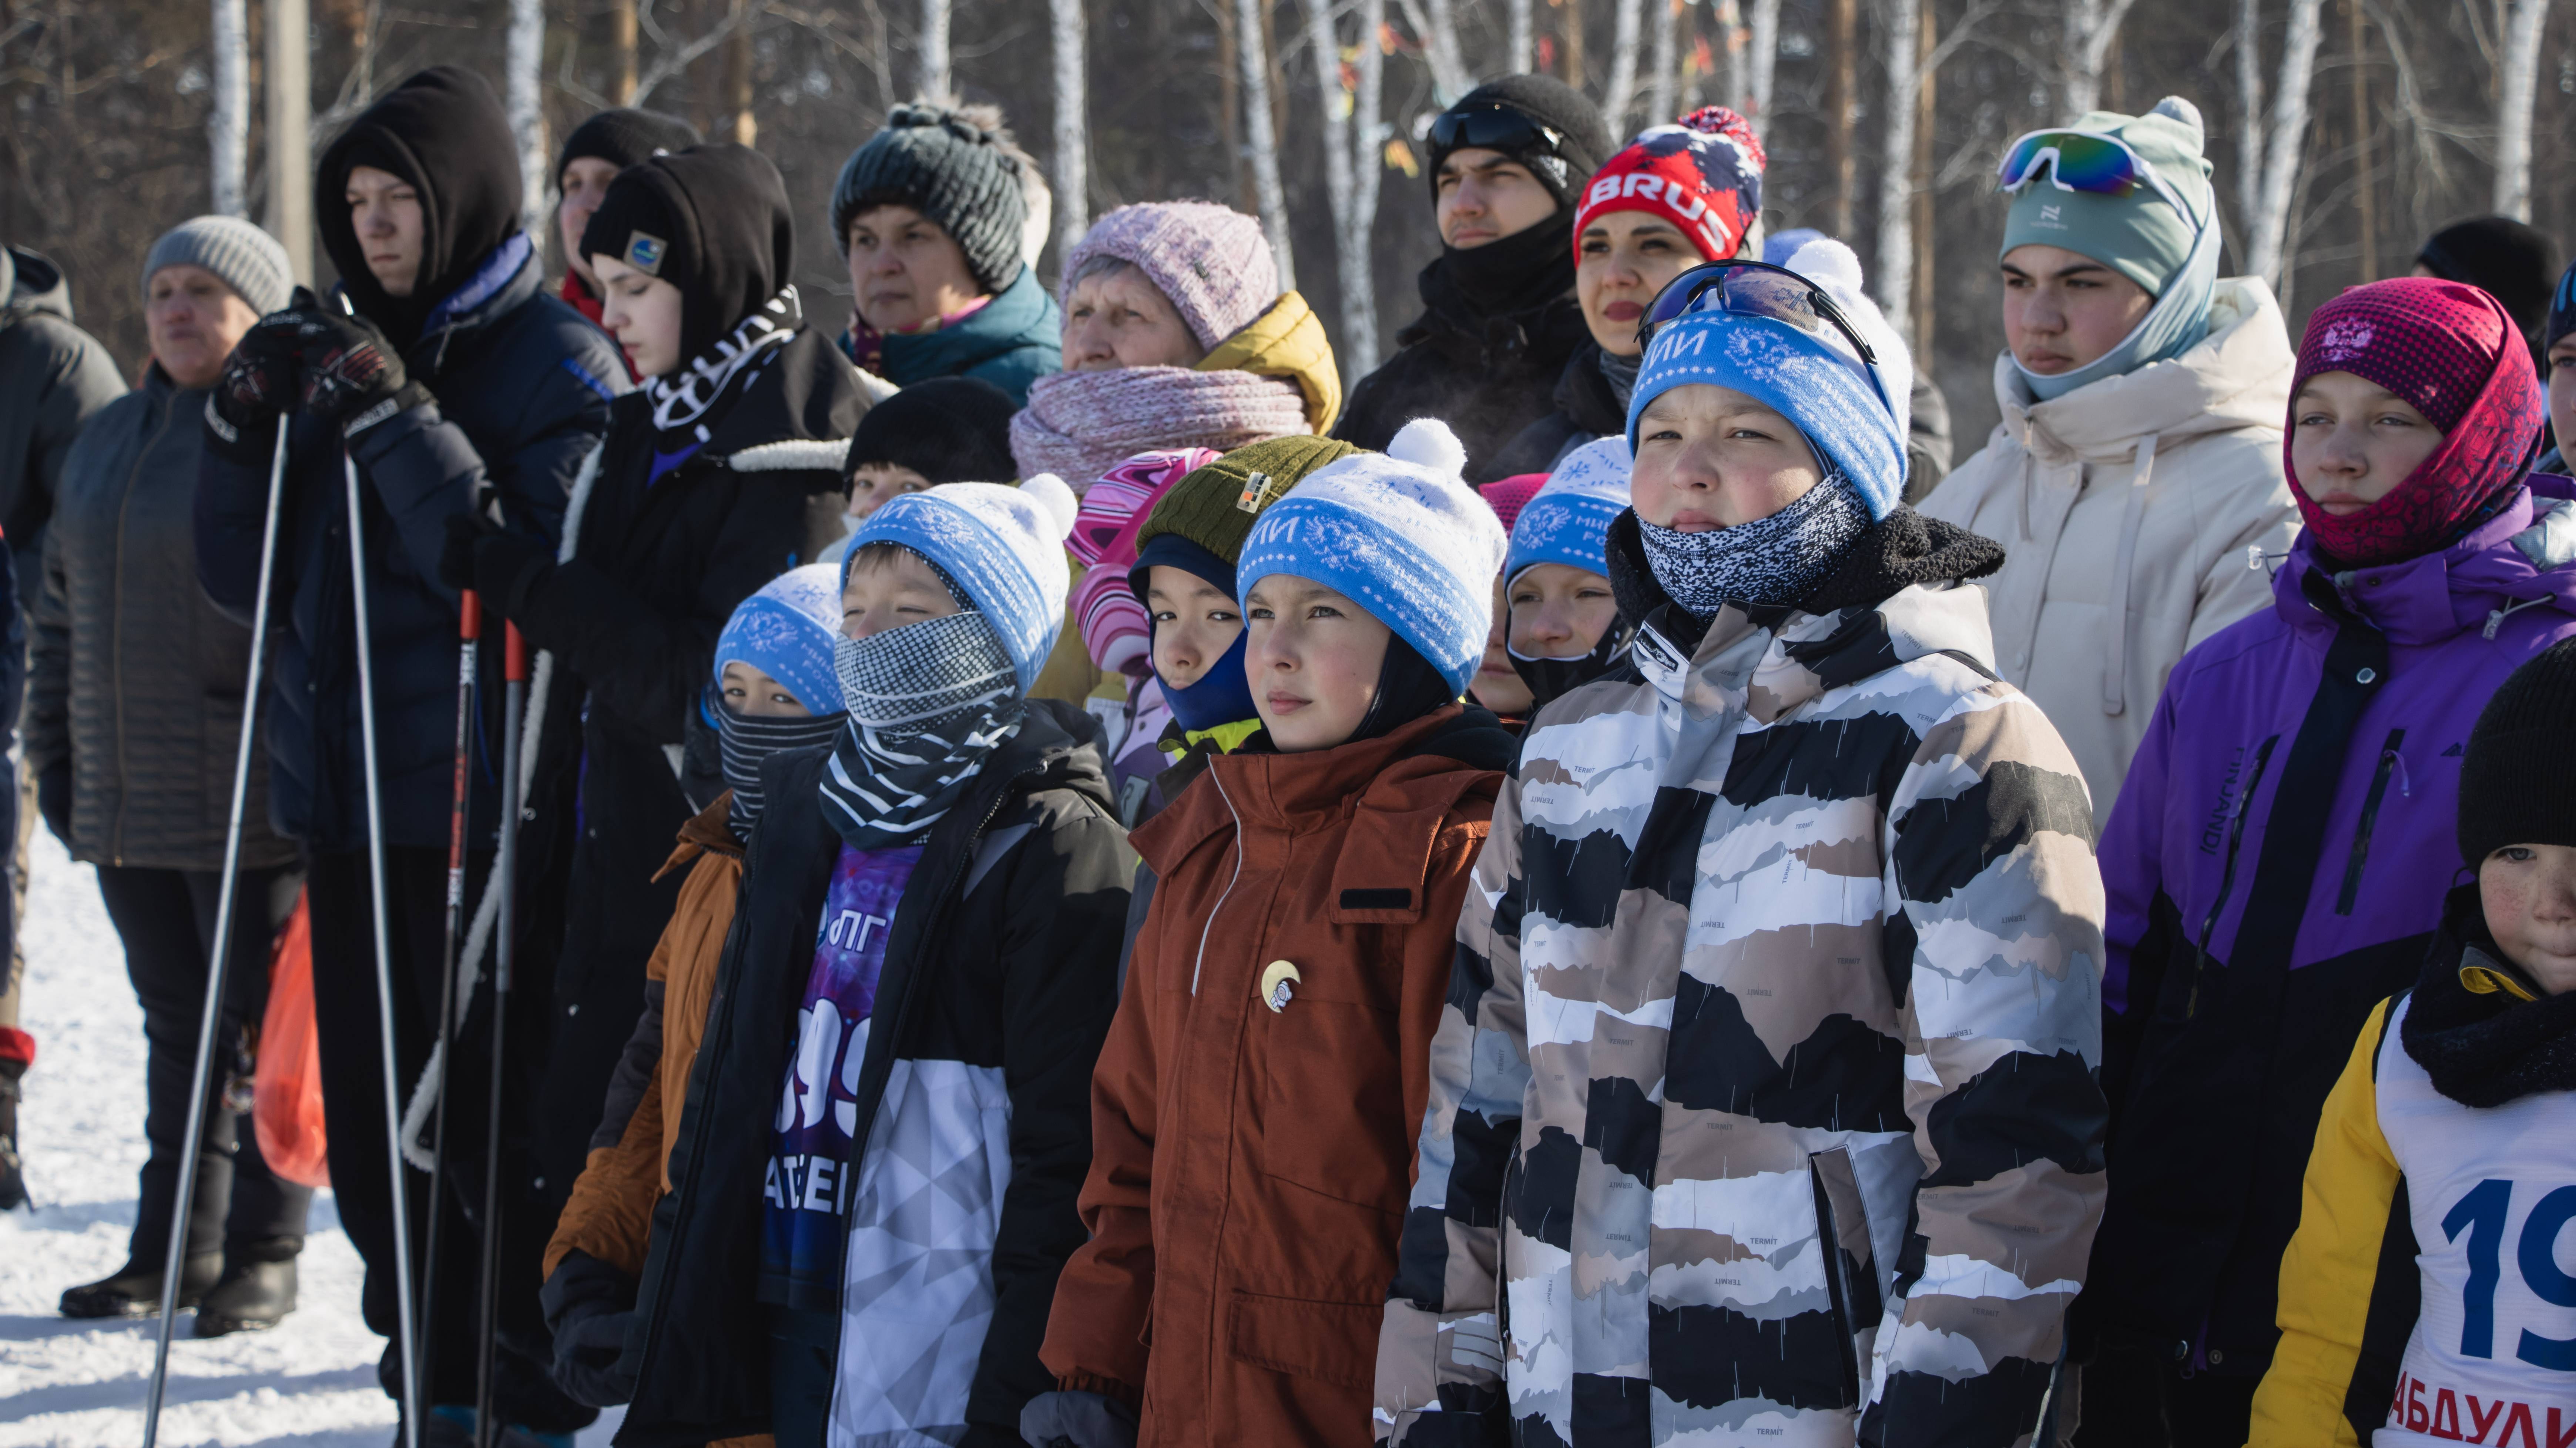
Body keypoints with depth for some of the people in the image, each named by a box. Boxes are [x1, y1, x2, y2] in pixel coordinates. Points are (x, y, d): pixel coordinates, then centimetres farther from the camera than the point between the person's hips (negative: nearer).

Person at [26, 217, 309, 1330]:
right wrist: (54, 756, 16)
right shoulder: (106, 443, 16)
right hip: (128, 804, 7)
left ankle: (263, 1255, 8)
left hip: (251, 807, -7)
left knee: (263, 1030, 1)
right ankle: (174, 1248, 20)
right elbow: (61, 614, 21)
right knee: (174, 1028, 13)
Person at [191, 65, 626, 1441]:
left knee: (484, 1127, -6)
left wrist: (401, 427, -21)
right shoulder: (350, 353, 14)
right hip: (343, 800, 7)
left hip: (480, 809, -7)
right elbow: (245, 580, 15)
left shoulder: (555, 363, -5)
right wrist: (247, 423, 0)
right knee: (370, 1123, 9)